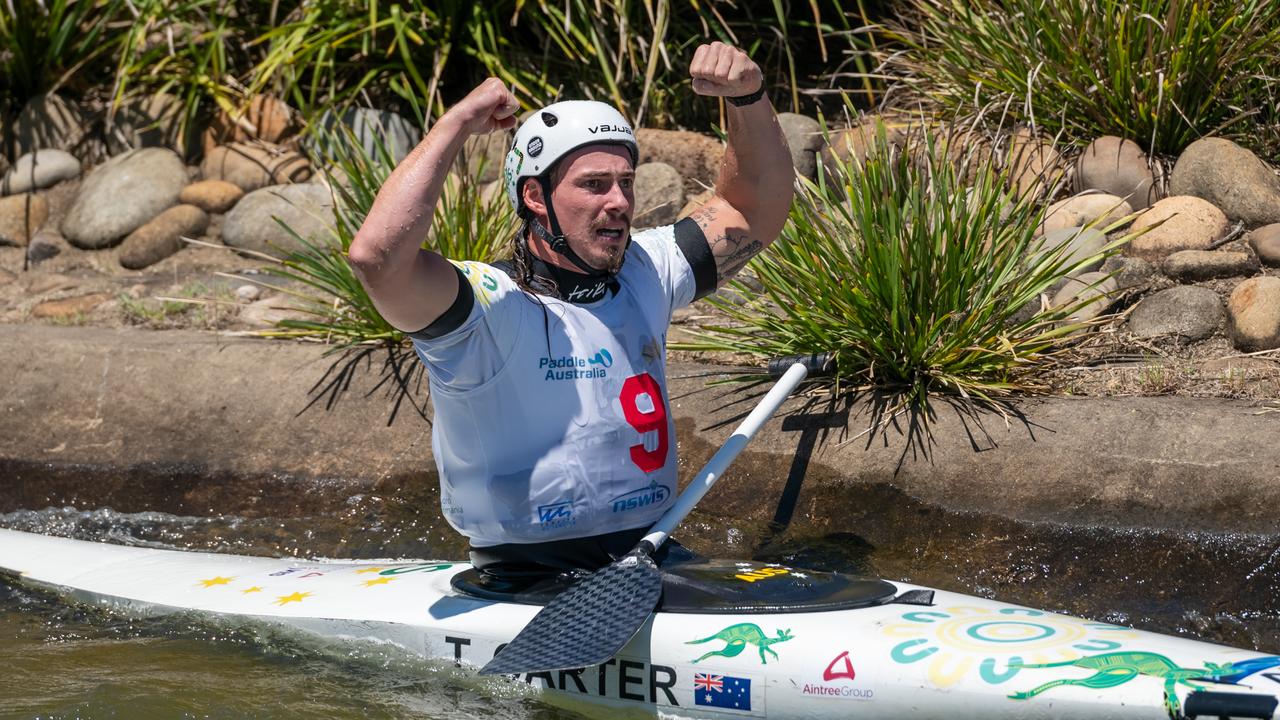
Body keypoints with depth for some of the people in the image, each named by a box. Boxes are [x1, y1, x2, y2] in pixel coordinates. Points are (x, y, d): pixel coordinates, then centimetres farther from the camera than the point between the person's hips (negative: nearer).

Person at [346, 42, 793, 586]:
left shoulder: (644, 274, 10)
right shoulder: (490, 306, -12)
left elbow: (756, 211, 18)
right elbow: (375, 256, -31)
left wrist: (747, 97, 0)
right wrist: (457, 123, -21)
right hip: (530, 583, -7)